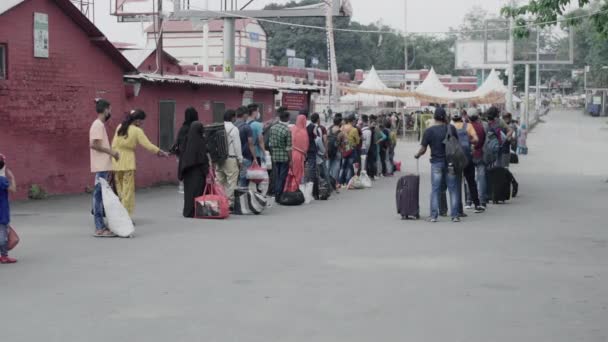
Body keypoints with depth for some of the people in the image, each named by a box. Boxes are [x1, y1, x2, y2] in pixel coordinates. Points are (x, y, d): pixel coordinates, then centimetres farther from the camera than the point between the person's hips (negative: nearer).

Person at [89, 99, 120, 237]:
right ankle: (100, 228, -7)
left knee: (100, 195, 11)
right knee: (99, 195, -8)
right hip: (101, 167, -10)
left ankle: (100, 226, 15)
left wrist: (111, 152, 11)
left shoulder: (100, 125, 17)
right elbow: (93, 144, -21)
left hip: (103, 167, 10)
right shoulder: (98, 125, -13)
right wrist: (111, 151, -15)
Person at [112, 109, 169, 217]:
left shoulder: (120, 127, 7)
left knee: (120, 190, 10)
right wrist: (162, 152, -2)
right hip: (128, 162, -5)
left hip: (116, 161, 5)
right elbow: (148, 145, -11)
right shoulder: (137, 131, -7)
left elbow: (113, 144, 9)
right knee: (128, 190, 1)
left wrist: (113, 155, 17)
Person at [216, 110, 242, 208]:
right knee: (231, 182, -3)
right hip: (231, 158, -6)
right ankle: (230, 202, -5)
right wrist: (240, 160, 0)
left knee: (220, 181, 10)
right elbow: (237, 145, -8)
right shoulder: (233, 129, -8)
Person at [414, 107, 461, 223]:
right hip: (450, 163, 1)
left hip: (436, 162, -1)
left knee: (435, 190, 5)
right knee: (453, 189, 6)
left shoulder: (429, 131, -7)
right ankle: (455, 215, 6)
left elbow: (423, 149, -6)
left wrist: (417, 155, 12)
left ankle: (434, 215, 5)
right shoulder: (451, 128, -3)